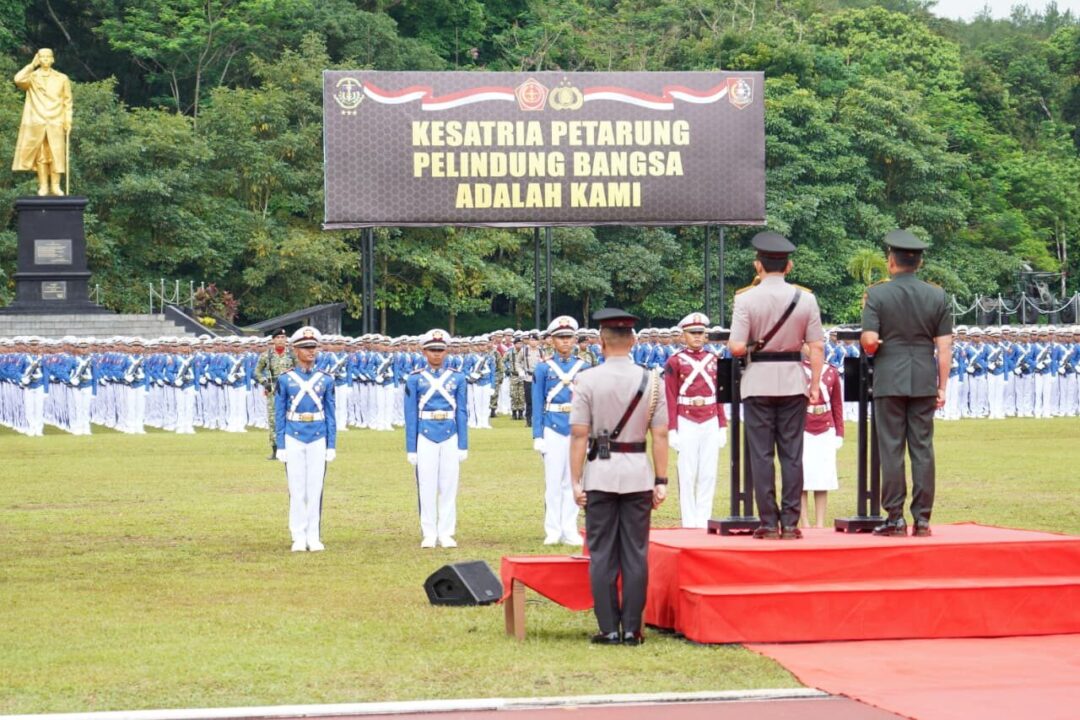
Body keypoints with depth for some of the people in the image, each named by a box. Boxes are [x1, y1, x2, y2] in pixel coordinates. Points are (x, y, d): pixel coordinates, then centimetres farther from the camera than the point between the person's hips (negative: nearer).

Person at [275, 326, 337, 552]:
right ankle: (299, 538, 7)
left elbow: (331, 414, 7)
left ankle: (314, 537, 8)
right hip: (294, 439, -1)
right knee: (297, 490, 1)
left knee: (315, 489, 2)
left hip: (318, 440, 1)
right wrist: (281, 446, -3)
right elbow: (279, 415, 2)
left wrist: (332, 446, 2)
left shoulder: (325, 380, 5)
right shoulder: (285, 380, 1)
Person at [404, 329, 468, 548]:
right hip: (425, 437, -1)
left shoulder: (457, 378, 6)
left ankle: (446, 534, 11)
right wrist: (411, 449, -2)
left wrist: (463, 446, 1)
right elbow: (410, 415, 2)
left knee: (449, 486, 3)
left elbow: (462, 413, 5)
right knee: (427, 487, 1)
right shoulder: (415, 379, 2)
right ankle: (428, 534, 8)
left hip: (450, 437, 1)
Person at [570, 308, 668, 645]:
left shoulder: (588, 380, -6)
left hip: (600, 473, -1)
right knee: (635, 554, 6)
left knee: (602, 554, 5)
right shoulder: (650, 380, -1)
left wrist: (575, 481, -3)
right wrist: (661, 481, 3)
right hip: (638, 474, 1)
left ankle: (609, 629, 4)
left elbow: (579, 434, -8)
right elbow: (660, 435, -2)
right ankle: (632, 630, 7)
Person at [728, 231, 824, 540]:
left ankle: (768, 523, 2)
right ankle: (790, 524, 5)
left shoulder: (746, 299, -9)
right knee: (792, 454, 6)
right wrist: (815, 385, 5)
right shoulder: (805, 298, -1)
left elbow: (737, 348, -14)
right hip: (792, 381, 2)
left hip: (759, 381, -2)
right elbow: (816, 347, -2)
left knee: (761, 454, 3)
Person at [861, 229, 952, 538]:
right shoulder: (937, 296, 4)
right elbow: (944, 346, 2)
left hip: (889, 381, -3)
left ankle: (895, 519, 0)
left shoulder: (877, 294, -6)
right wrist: (942, 387, 7)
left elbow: (870, 341, -13)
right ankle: (922, 519, 5)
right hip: (924, 381, 3)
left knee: (891, 449, 1)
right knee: (923, 449, 5)